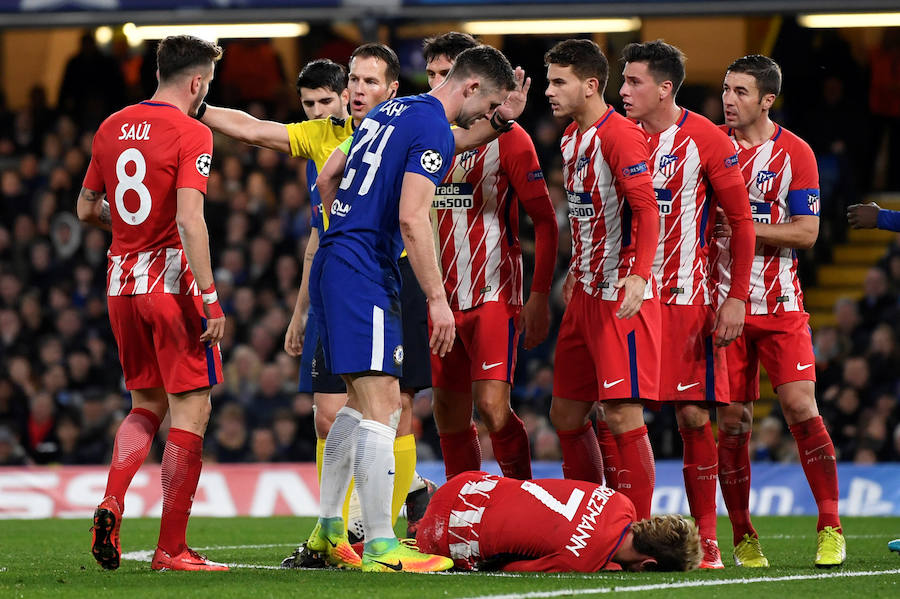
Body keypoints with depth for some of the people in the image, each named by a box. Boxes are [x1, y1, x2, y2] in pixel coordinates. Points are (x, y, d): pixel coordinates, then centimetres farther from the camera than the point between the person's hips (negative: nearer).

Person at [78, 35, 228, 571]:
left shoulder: (112, 128, 10)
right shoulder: (191, 134, -10)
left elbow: (86, 209, 18)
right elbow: (189, 219, -20)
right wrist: (210, 296, -21)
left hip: (121, 281, 7)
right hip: (172, 278, -7)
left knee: (147, 404, 20)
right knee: (191, 411, 0)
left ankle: (111, 504, -3)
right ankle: (171, 548, -2)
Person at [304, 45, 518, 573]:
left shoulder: (389, 111, 18)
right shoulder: (435, 130, -11)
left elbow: (326, 182, 25)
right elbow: (411, 218, -21)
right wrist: (437, 299, -19)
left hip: (333, 266, 10)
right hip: (365, 275, -10)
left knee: (365, 401, 17)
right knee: (380, 406, -12)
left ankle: (328, 530, 21)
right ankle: (381, 549, -15)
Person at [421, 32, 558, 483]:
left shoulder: (507, 138, -5)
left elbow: (545, 222, -5)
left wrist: (540, 297, -11)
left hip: (493, 294, -6)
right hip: (441, 298, 6)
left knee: (493, 407, -17)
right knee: (449, 416, 7)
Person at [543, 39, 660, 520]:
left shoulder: (620, 135, -15)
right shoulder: (571, 138, 14)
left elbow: (647, 209, -22)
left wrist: (638, 276, -31)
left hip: (622, 297, -10)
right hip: (586, 294, 10)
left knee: (622, 415, -10)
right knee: (566, 415, 11)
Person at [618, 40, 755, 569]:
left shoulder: (706, 140, -5)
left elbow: (741, 221, -4)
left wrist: (737, 297, -10)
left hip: (688, 300, -4)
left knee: (693, 415, -4)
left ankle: (707, 540, 3)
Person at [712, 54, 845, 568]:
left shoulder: (795, 153, -3)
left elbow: (807, 232, -8)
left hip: (780, 303, -2)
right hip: (724, 300, 2)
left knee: (801, 408, -11)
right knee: (732, 421, 0)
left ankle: (831, 529, -3)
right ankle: (743, 539, 9)